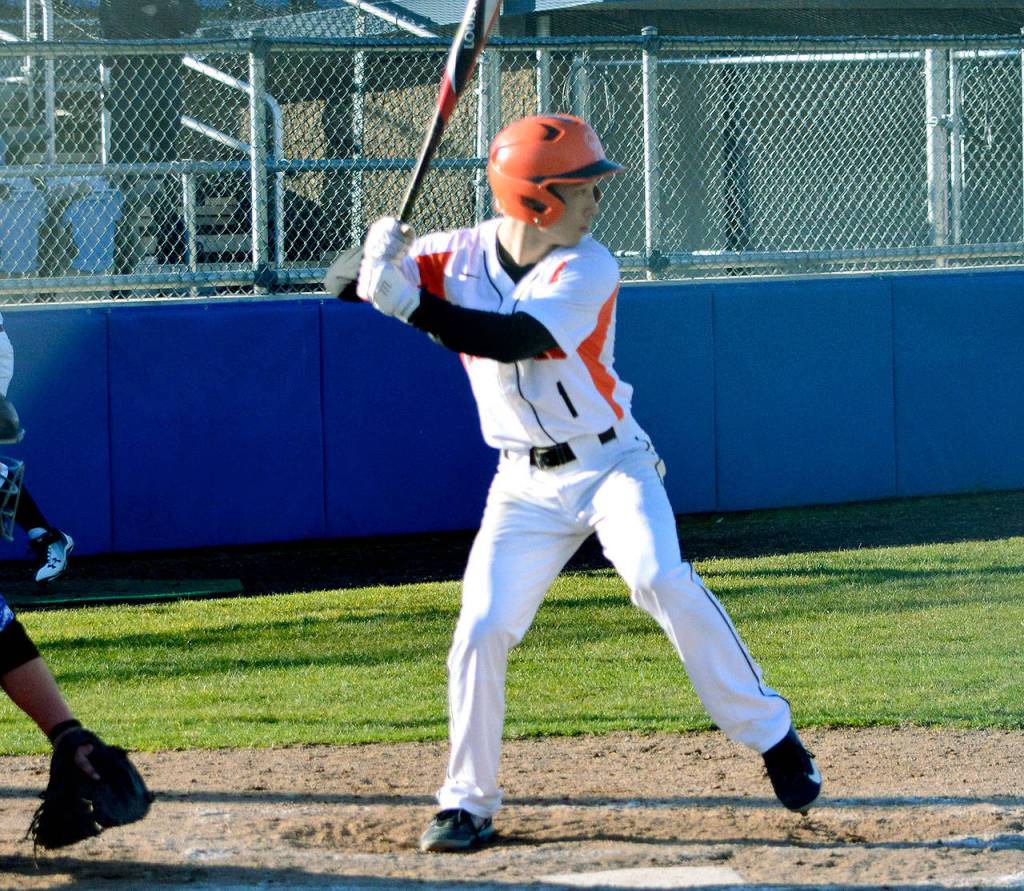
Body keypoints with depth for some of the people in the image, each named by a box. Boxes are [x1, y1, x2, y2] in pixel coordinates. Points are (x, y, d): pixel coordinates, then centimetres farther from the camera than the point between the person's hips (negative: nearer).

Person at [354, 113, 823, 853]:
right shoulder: (460, 256, -4)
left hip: (611, 464, -3)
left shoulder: (588, 269, -15)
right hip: (527, 485, 3)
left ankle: (772, 737, -17)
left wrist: (411, 304, -38)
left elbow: (516, 340, -30)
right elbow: (347, 286, -7)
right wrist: (375, 261, -31)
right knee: (480, 631, -7)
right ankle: (468, 803, 8)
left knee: (662, 579, -26)